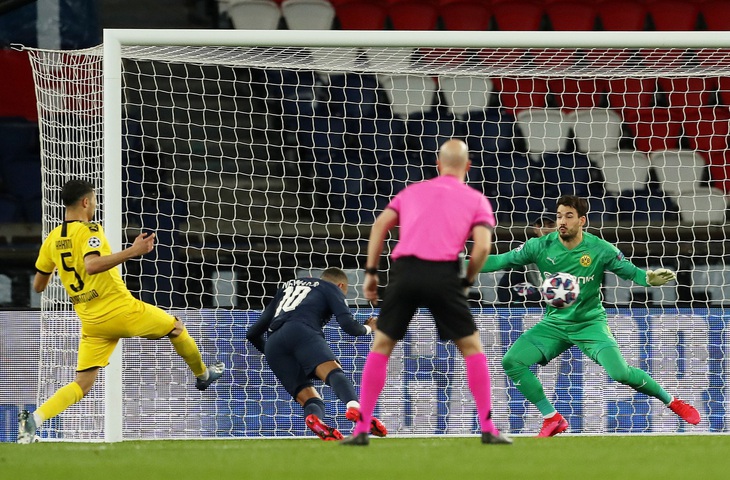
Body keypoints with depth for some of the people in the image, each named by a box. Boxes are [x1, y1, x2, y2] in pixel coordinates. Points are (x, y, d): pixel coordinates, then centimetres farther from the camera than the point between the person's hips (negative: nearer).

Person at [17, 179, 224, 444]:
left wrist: (54, 268, 36)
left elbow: (38, 286, 15)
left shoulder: (52, 239, 7)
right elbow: (92, 265, -34)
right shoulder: (89, 231, -13)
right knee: (176, 327, 20)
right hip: (122, 310, -6)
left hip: (92, 322, 6)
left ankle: (33, 419, -17)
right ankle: (202, 374, 40)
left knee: (82, 384, 5)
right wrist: (132, 251, -32)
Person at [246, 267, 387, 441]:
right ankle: (353, 408, -57)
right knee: (332, 370, -24)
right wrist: (368, 328, 32)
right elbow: (348, 325, 10)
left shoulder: (287, 286, 40)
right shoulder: (332, 288, 25)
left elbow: (253, 333, 39)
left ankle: (314, 419, -37)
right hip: (302, 332, -5)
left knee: (310, 399, 0)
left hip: (272, 344, 5)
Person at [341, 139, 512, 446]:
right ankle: (488, 429, 6)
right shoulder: (476, 200, 14)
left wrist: (370, 272, 13)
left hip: (405, 270, 2)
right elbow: (482, 246, -1)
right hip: (444, 274, -2)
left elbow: (381, 224, 12)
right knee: (472, 348, 11)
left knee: (381, 347, 13)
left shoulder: (413, 191, 23)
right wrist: (467, 281, 13)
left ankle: (361, 429, 5)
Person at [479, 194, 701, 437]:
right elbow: (501, 261, -5)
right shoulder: (541, 247, -9)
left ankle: (672, 402, 3)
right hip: (554, 324, 3)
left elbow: (632, 272, -7)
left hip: (590, 323, -3)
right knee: (511, 361, -16)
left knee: (620, 372, -23)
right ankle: (552, 419, -3)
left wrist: (649, 279, -30)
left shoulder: (600, 250, -13)